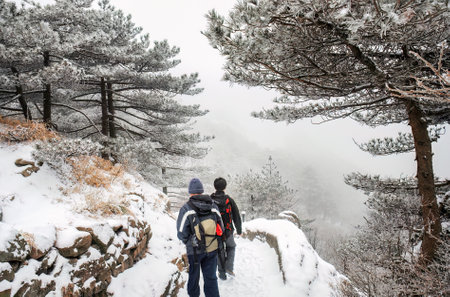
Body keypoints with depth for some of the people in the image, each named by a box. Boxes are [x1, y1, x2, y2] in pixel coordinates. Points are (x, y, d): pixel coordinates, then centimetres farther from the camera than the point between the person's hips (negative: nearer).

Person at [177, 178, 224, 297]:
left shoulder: (186, 209, -16)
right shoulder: (213, 206, -5)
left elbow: (181, 234, -11)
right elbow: (221, 228, 3)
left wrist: (187, 242, 9)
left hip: (194, 250, -2)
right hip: (212, 249, 2)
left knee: (194, 276, 19)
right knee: (211, 277, 13)